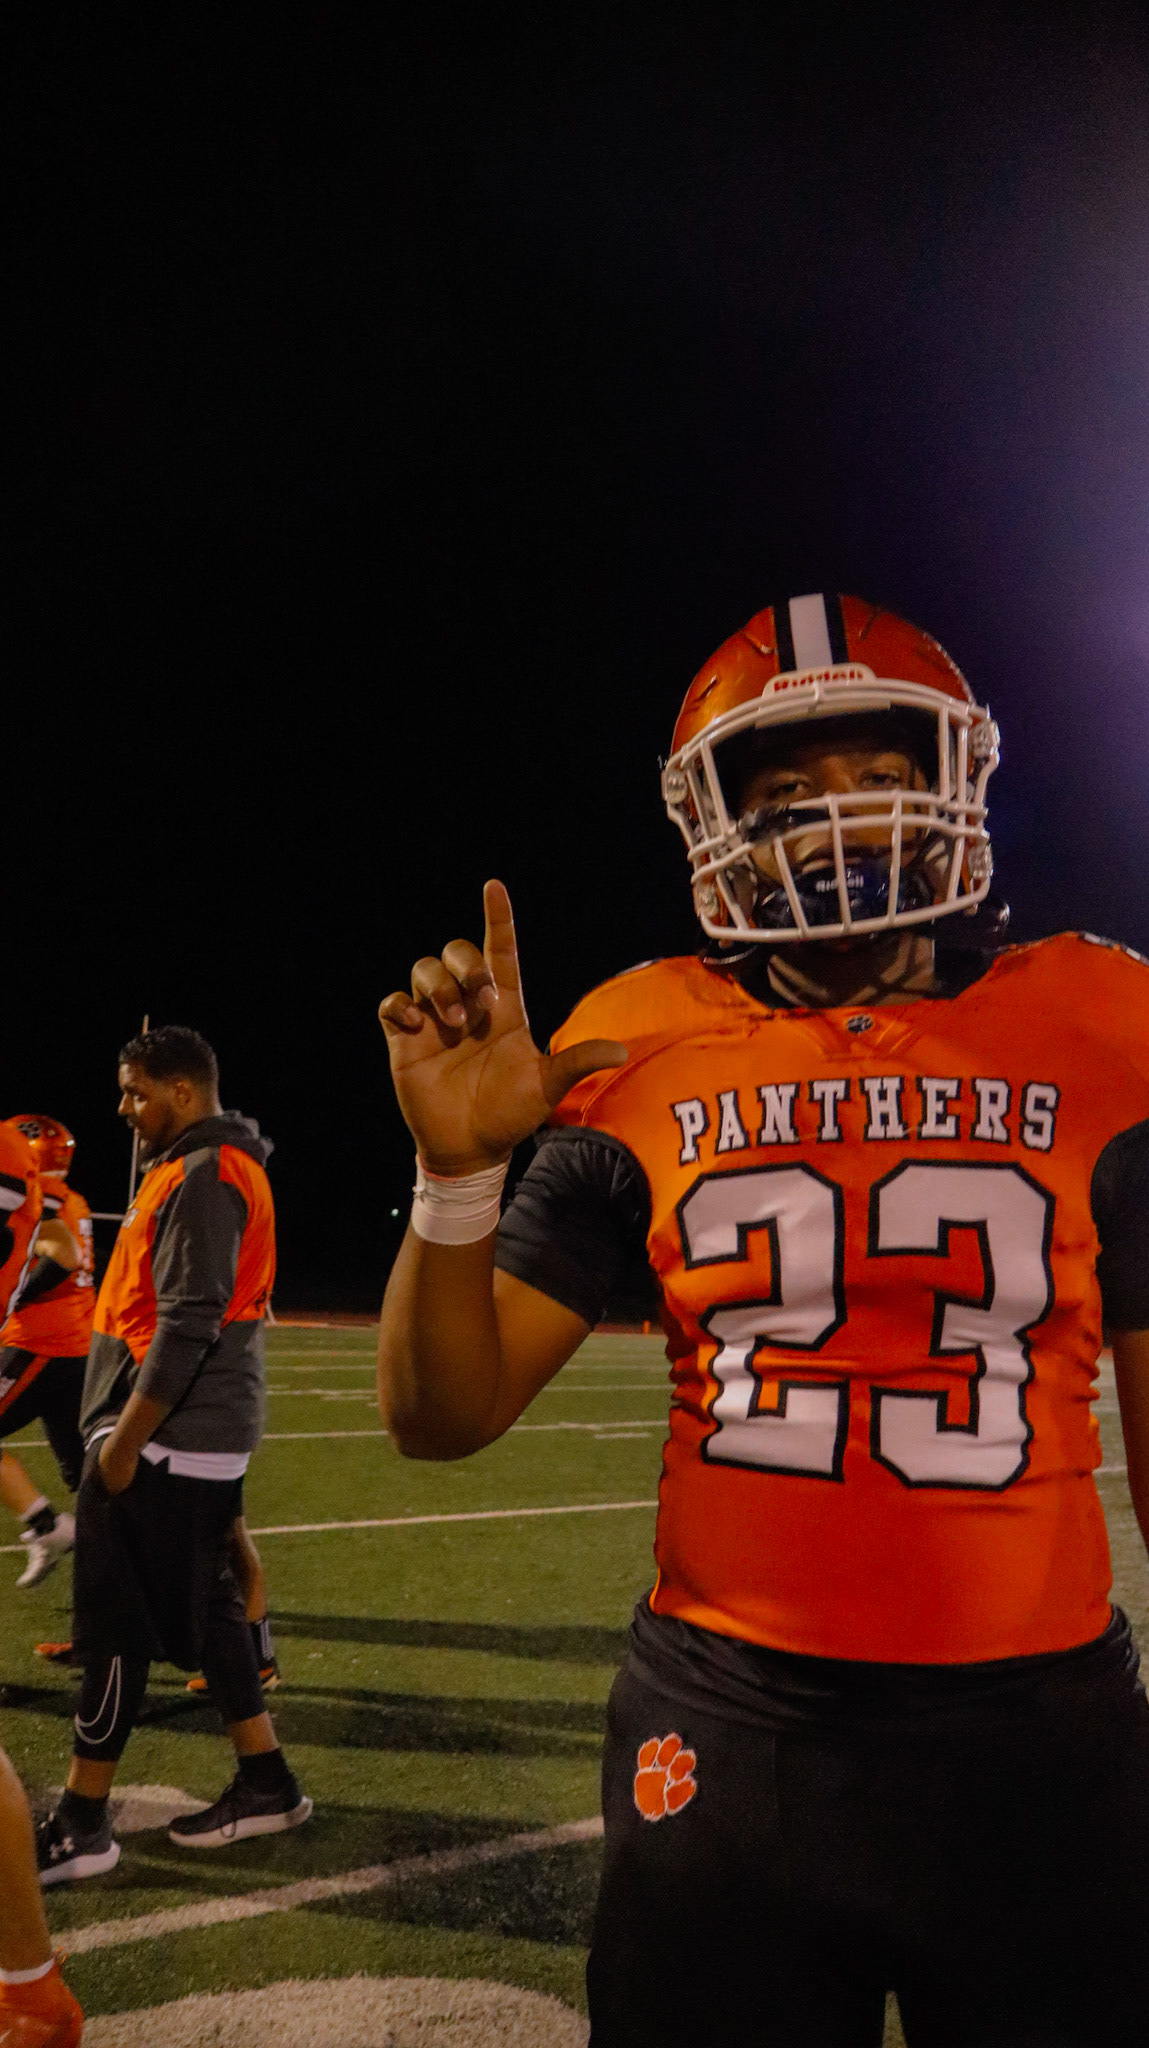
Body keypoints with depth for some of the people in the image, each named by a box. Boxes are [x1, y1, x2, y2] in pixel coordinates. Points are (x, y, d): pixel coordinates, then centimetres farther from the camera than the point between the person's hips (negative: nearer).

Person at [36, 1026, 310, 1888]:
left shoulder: (203, 1178, -17)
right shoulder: (220, 1169, 15)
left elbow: (185, 1329, -22)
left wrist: (125, 1439, -19)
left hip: (166, 1437, -10)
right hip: (208, 1435, 10)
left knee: (114, 1623, 0)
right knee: (201, 1609, 15)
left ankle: (81, 1826, 11)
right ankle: (267, 1784, 24)